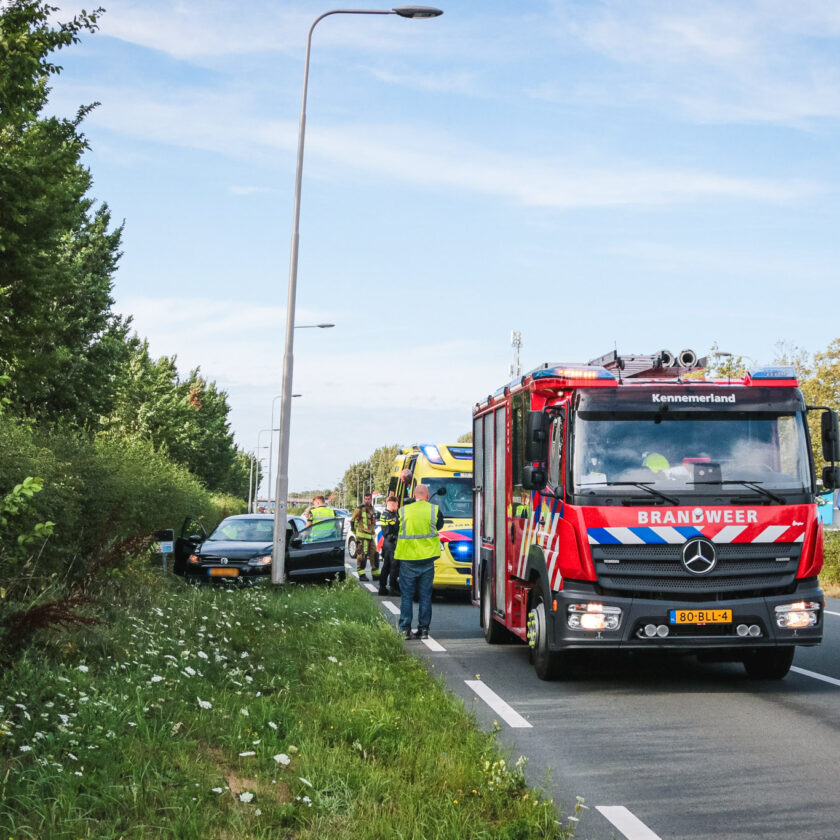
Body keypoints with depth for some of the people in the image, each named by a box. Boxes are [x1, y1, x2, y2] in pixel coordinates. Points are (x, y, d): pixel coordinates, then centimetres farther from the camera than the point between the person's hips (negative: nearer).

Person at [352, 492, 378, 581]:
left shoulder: (372, 508, 16)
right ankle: (361, 574, -3)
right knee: (362, 555, -6)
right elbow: (353, 521, -5)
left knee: (374, 555, 6)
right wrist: (355, 531, -6)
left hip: (371, 536, 7)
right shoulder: (360, 509, -7)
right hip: (362, 536, -7)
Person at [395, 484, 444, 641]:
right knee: (425, 595, 9)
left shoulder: (403, 511, -3)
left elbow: (396, 531, 6)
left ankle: (405, 629, 5)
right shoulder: (434, 510, -3)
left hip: (407, 559, -1)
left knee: (406, 595, 7)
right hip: (427, 559, 1)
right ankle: (423, 629, 10)